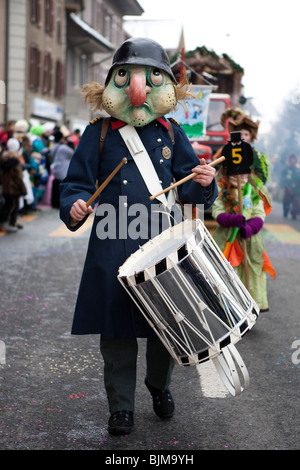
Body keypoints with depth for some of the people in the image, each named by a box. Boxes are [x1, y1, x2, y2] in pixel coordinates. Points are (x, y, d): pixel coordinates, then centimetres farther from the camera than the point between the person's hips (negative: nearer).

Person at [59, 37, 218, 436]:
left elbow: (187, 187, 10)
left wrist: (203, 184, -12)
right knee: (117, 329, 3)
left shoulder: (171, 134, 8)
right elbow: (78, 181, 3)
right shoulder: (99, 133, 2)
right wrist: (74, 206, -18)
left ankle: (160, 384, 37)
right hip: (114, 248, -2)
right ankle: (121, 405, 19)